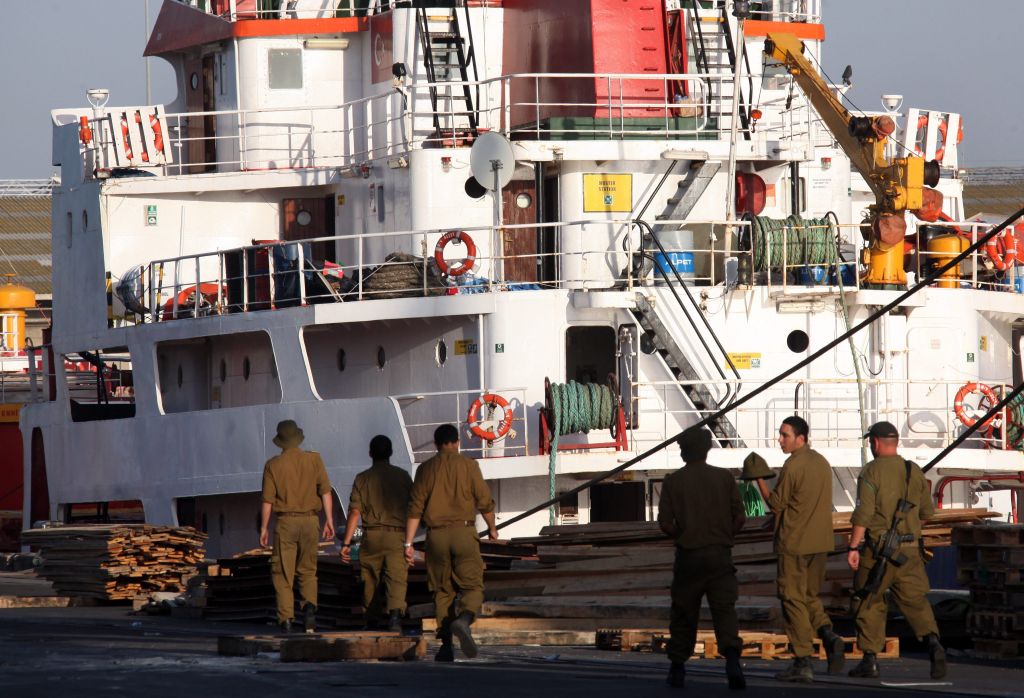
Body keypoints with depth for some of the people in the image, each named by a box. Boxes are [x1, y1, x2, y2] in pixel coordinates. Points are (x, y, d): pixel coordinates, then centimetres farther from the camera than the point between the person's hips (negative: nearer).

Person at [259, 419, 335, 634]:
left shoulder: (273, 465, -2)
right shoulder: (314, 459, 1)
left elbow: (268, 500, -2)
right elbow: (325, 491, -2)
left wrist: (263, 528, 5)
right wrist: (329, 520, 2)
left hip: (285, 521, -2)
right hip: (310, 520, 2)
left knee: (282, 573, 3)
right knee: (308, 571, 15)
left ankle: (285, 618, -5)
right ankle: (309, 604, -10)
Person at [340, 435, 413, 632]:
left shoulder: (363, 478, 3)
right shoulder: (403, 476, 6)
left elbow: (355, 512, -3)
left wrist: (346, 543, -2)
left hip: (372, 535, 0)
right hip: (397, 535, 0)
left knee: (370, 580, 13)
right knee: (396, 578, -10)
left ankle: (372, 623, 20)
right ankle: (395, 614, -34)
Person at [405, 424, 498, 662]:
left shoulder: (426, 469, 6)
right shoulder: (468, 465, 1)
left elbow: (415, 508, 3)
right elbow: (484, 500, 1)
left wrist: (408, 542, 4)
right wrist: (492, 527, 18)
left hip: (436, 535, 2)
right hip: (463, 531, -2)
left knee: (442, 590, 9)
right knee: (472, 586, 1)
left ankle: (446, 645, 2)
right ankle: (463, 619, -30)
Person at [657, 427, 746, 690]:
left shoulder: (673, 481, -1)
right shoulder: (724, 478, 2)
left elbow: (665, 522, -5)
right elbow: (739, 517, 0)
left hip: (688, 556, 0)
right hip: (720, 555, 0)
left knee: (683, 612, 11)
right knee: (725, 609, -4)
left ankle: (677, 667, 15)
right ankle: (732, 657, -26)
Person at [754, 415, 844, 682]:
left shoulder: (793, 466, -14)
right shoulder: (822, 463, 11)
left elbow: (776, 504, -9)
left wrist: (759, 479, -3)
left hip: (794, 543, -7)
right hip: (820, 542, 7)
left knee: (793, 599, -2)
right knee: (810, 595, 19)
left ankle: (803, 662, -5)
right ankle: (829, 636, -6)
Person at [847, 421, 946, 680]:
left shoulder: (871, 472, -8)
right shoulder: (914, 472, 7)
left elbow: (863, 512, -14)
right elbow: (927, 511, 13)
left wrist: (853, 547, -12)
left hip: (877, 547, -4)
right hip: (909, 548, 4)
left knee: (869, 603, 8)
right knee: (915, 601, 5)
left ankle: (870, 659, 8)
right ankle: (932, 642, -19)